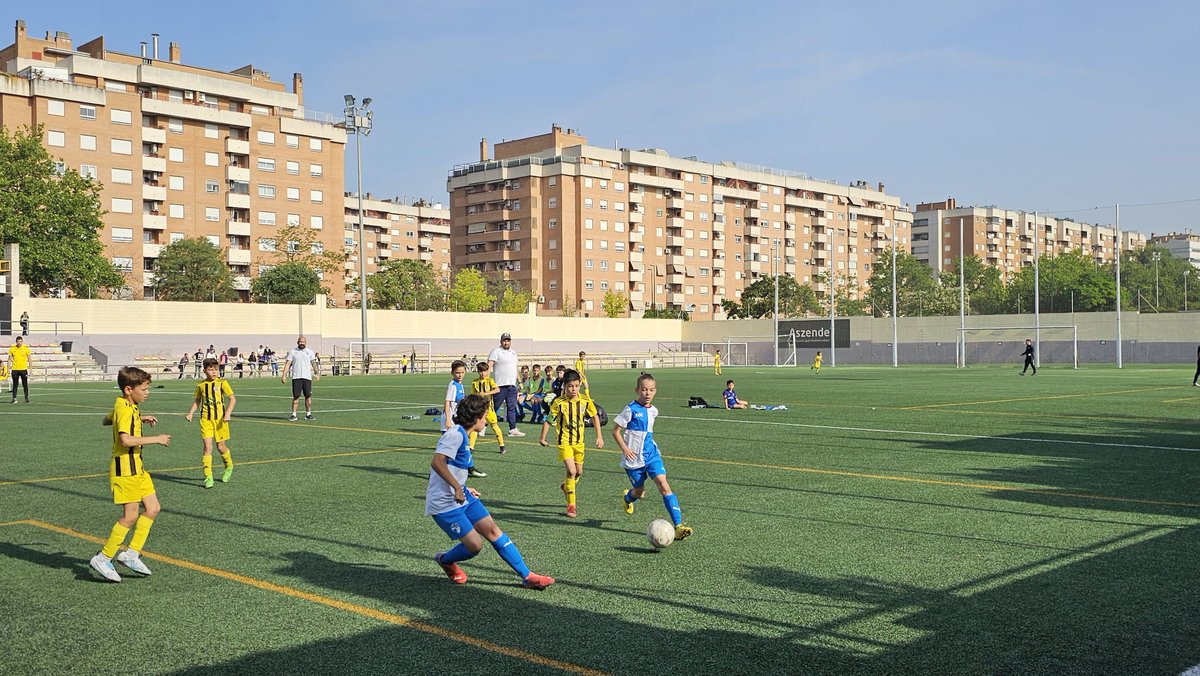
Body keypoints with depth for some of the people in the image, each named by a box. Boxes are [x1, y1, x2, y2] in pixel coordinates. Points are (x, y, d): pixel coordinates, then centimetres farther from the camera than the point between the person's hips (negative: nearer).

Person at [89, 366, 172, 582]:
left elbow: (107, 420, 32)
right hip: (125, 469, -10)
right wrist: (156, 439, -23)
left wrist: (140, 419, 27)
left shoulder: (122, 406, 12)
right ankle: (103, 558, 6)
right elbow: (126, 439, -32)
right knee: (131, 516, -6)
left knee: (152, 508, 8)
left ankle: (131, 554, 12)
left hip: (136, 468, 10)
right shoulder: (126, 410, -18)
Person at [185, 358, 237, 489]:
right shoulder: (200, 385, 5)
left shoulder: (222, 383, -4)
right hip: (206, 419, 2)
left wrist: (228, 413, -17)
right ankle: (208, 477, -2)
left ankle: (229, 467, 35)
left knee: (221, 446, 7)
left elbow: (233, 399, -5)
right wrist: (190, 413, 5)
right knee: (207, 447, -7)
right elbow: (197, 401, 19)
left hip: (220, 419, -2)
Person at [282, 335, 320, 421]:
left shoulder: (309, 352, 9)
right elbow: (288, 363, 3)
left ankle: (308, 414, 11)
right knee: (296, 396, -1)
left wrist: (317, 373, -10)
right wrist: (284, 375, -5)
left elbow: (313, 363, 3)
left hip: (307, 377, 1)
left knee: (308, 396, 2)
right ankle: (293, 414, 3)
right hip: (296, 377, -1)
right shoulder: (293, 352, 7)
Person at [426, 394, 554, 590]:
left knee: (493, 530, 2)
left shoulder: (462, 435, 12)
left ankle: (527, 576, 4)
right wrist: (457, 487, -30)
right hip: (444, 504, -10)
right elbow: (436, 463, -32)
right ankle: (445, 560, 23)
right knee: (475, 545, -10)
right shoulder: (455, 435, -18)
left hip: (460, 497, 10)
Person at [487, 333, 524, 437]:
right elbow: (489, 366, -14)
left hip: (512, 385, 7)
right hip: (500, 385, -7)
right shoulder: (496, 352, -4)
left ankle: (513, 429, 7)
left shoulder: (513, 353, 19)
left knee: (512, 408, 5)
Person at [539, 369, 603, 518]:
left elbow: (595, 416, 9)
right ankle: (571, 505, -6)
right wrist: (543, 438, -4)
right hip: (564, 442, -4)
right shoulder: (559, 403, -16)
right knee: (571, 471, -16)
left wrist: (599, 437, 7)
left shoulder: (585, 401, -7)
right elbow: (548, 420, -6)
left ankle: (566, 486, 47)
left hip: (579, 442, 4)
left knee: (579, 472, 14)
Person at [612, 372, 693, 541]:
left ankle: (678, 526, -17)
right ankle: (627, 499, 51)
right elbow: (616, 431, -9)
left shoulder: (653, 411, 5)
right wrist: (625, 449, -19)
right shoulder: (631, 410, -13)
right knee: (639, 492, 11)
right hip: (633, 458, -4)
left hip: (651, 454, 4)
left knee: (664, 486, -13)